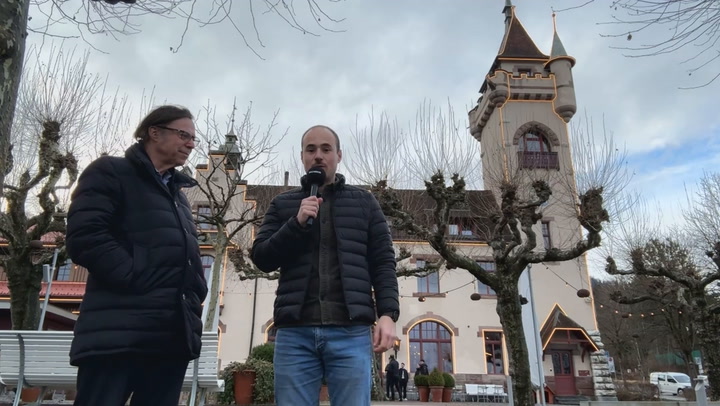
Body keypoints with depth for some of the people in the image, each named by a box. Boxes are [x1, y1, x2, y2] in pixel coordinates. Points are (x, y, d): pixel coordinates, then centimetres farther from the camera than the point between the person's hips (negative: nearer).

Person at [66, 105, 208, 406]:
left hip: (173, 336, 7)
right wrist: (138, 281, -17)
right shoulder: (109, 173, 5)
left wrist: (196, 294, 8)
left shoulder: (177, 194, 27)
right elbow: (85, 237, -10)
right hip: (118, 333, -7)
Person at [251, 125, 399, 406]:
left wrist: (387, 313, -6)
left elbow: (383, 262, 8)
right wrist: (297, 223, -7)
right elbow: (261, 258, 8)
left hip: (351, 331, -1)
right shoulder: (283, 204, 16)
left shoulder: (363, 202, 14)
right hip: (294, 331, 1)